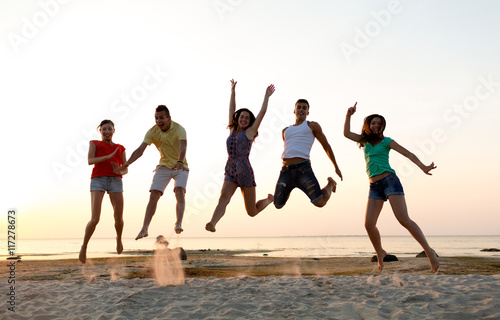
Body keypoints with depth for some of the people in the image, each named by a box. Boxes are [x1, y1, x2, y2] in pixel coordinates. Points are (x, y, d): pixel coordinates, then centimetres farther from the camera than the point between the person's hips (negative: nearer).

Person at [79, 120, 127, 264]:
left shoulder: (120, 148, 21)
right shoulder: (94, 144, 13)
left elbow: (125, 170, 15)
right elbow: (90, 161, -3)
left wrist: (119, 170, -9)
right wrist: (108, 156, -15)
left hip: (115, 181, 3)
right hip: (98, 181, -3)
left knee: (119, 218, -5)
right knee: (95, 219, -15)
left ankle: (119, 238, 29)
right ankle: (84, 247, 9)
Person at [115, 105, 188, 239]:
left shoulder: (179, 129, -20)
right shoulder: (152, 131, -10)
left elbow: (183, 147, -37)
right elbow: (140, 150, -17)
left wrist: (180, 162, -57)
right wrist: (126, 164, -31)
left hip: (180, 166, -2)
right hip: (164, 166, 3)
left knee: (180, 191, -25)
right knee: (153, 195, -9)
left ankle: (179, 224, -31)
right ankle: (145, 228, -7)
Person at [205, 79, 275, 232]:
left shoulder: (250, 132, 3)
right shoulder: (232, 130, 13)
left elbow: (262, 112, 0)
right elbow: (231, 109, 18)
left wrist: (267, 95, 6)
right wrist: (233, 90, 20)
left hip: (245, 172, -3)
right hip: (230, 172, 4)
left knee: (252, 212, 4)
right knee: (223, 198, -24)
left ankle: (269, 199, 35)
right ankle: (212, 224, -43)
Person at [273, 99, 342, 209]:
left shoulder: (312, 126, 13)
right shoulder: (285, 131, 26)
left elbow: (326, 146, 16)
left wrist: (336, 167, 17)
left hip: (303, 169, -4)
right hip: (286, 170, 4)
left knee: (320, 203, -15)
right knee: (278, 205, 6)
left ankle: (331, 184, 19)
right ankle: (289, 189, 40)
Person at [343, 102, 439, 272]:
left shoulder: (386, 141, 4)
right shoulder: (365, 141, 17)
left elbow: (408, 153, -4)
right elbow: (346, 133, 16)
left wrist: (423, 166, -19)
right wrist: (349, 115, 5)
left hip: (389, 180, -4)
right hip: (374, 187, 4)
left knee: (404, 220, -16)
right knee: (369, 224, -6)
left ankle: (429, 250, -10)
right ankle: (380, 253, 15)